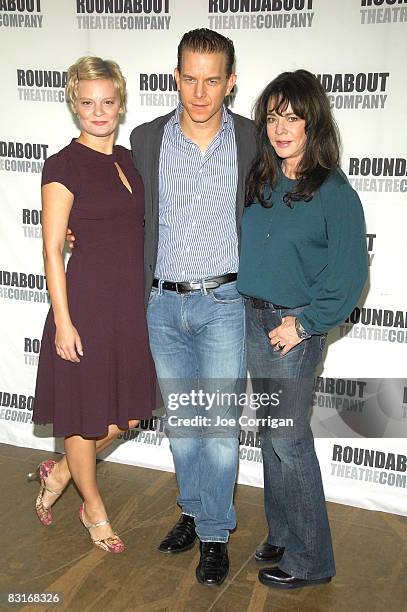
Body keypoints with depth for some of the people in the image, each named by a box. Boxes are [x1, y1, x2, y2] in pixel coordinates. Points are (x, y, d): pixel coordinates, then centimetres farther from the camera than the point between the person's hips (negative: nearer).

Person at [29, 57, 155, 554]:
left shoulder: (125, 159, 11)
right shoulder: (64, 164, -10)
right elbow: (52, 249, -11)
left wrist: (146, 299, 16)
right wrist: (63, 321, -14)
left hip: (131, 302, 7)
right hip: (87, 302, -7)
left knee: (128, 413, 15)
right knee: (85, 413, 10)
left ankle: (59, 472, 38)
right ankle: (93, 509, 32)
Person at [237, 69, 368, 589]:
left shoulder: (334, 192, -11)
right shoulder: (260, 181, 7)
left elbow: (349, 274, -12)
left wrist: (304, 323, -16)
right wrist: (244, 308, 8)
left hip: (294, 327, -7)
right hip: (252, 321, 7)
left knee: (288, 440, -1)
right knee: (270, 434, 14)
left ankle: (310, 560, 16)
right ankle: (282, 536, 31)